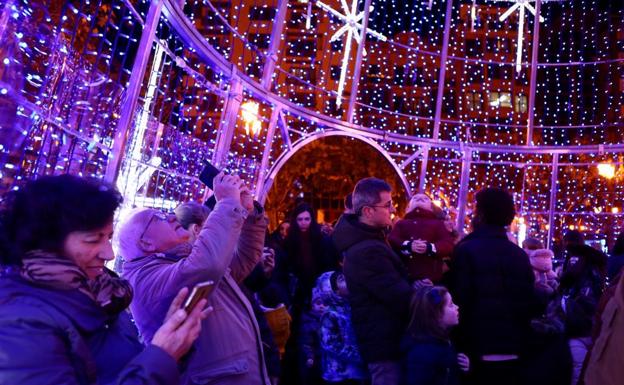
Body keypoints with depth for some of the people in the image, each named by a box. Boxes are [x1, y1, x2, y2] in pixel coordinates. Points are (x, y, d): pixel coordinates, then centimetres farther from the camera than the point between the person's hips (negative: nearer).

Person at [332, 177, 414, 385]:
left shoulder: (362, 239, 6)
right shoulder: (368, 251, -28)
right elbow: (403, 300, -24)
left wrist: (412, 288, 0)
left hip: (379, 339, 10)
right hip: (384, 344, -10)